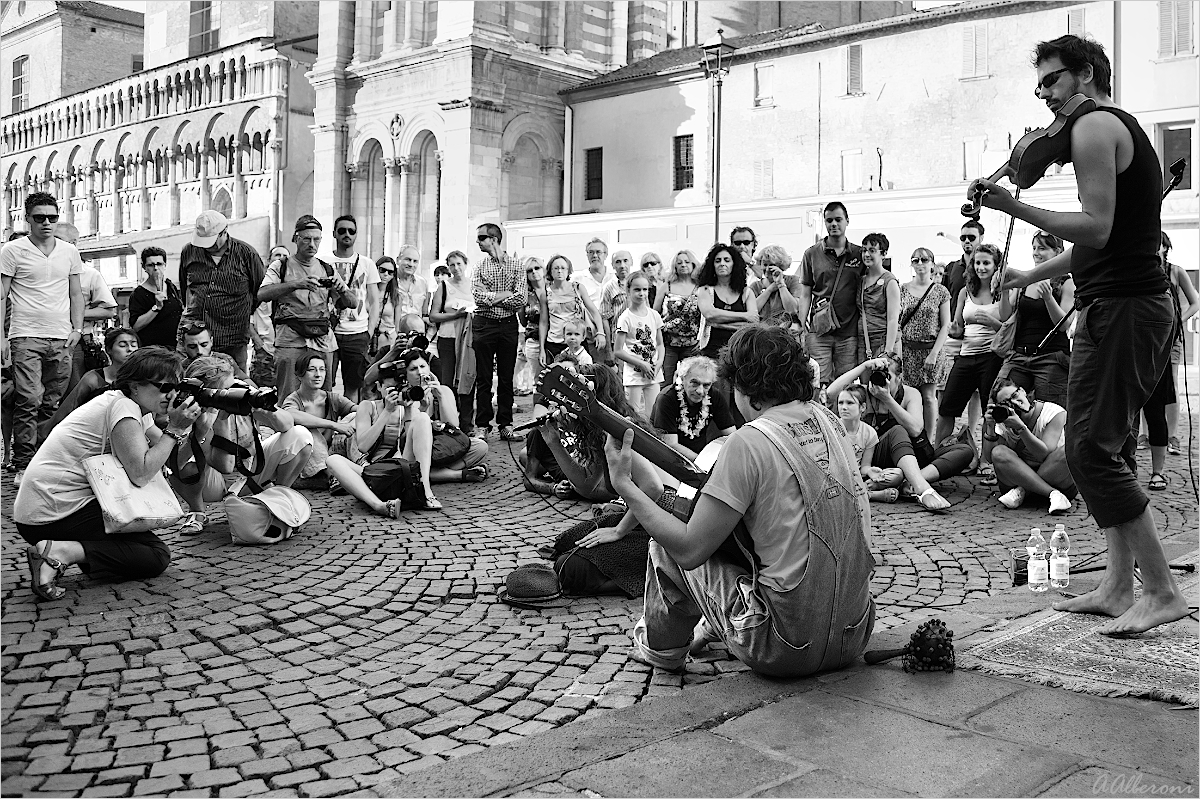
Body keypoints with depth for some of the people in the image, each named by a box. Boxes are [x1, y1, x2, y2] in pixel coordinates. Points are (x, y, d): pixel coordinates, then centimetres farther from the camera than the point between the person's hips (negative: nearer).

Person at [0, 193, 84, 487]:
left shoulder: (69, 251, 13)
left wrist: (77, 329, 6)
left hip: (62, 340, 4)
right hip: (26, 337, -4)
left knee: (53, 404, 4)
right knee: (29, 402, -10)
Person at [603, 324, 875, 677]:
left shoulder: (748, 442, -18)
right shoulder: (828, 421, 5)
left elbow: (690, 549, -16)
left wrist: (624, 485, -6)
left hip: (789, 650, -7)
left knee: (668, 547, 10)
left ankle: (662, 646, 32)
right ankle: (715, 626, 42)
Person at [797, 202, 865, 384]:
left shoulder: (859, 254, 8)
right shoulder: (811, 254, 6)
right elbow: (805, 295, 6)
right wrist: (800, 328, -2)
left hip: (849, 331, 1)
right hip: (819, 330, -1)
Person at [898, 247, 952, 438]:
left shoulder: (940, 292, 2)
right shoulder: (902, 290, 7)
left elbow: (945, 326, 0)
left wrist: (934, 353, -9)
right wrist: (897, 350, -3)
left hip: (930, 349, -1)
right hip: (906, 349, 1)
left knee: (928, 396, -2)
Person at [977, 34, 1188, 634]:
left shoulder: (1094, 126, -9)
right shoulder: (1125, 128, 24)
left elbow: (1096, 228, -20)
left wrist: (1014, 207, -18)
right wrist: (1032, 275, 32)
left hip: (1119, 309, -11)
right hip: (1140, 304, 11)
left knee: (1090, 450, -11)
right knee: (1112, 446, 11)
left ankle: (1162, 591, -7)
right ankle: (1118, 586, 15)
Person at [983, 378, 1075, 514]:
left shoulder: (1054, 412, -10)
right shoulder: (1003, 422, 0)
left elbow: (1045, 454, -21)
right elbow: (989, 457, -10)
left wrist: (1021, 427, -31)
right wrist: (990, 428, -23)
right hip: (1018, 476, 2)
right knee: (999, 453, -26)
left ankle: (1021, 491, -23)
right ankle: (1053, 494, -29)